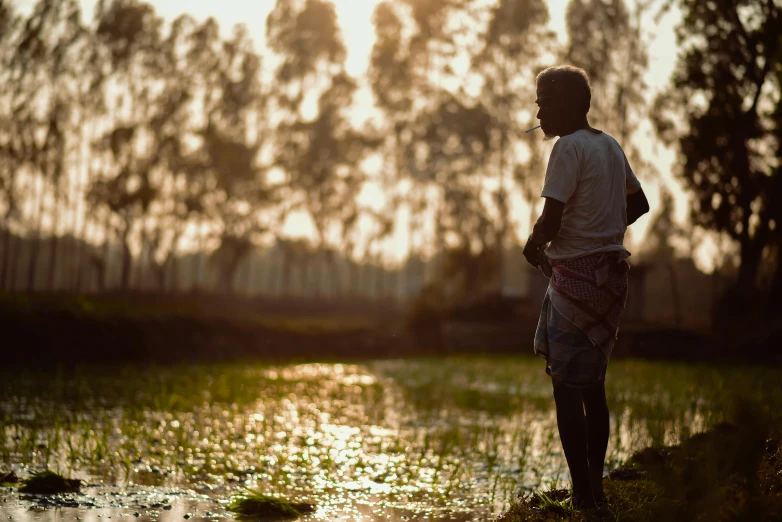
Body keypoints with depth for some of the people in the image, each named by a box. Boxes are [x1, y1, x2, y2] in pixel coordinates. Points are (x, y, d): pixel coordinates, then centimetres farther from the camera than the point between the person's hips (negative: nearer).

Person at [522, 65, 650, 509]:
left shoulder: (569, 147, -13)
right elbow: (639, 204, 25)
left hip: (576, 275, -8)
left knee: (567, 387, -4)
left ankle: (583, 495, -5)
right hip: (612, 275, 8)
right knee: (593, 385, 16)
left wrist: (533, 248, 0)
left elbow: (551, 220, -19)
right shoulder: (611, 146, 13)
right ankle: (596, 486, 21)